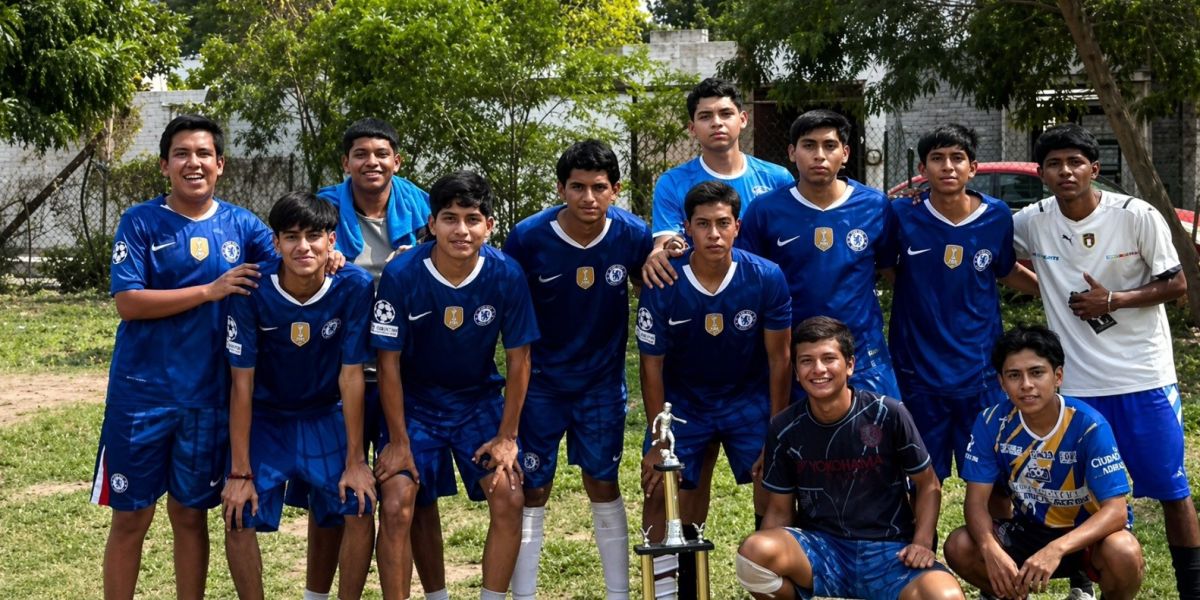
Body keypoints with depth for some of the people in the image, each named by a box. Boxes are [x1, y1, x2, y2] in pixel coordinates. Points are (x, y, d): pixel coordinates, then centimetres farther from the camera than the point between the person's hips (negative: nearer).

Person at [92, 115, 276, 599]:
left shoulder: (241, 226, 3)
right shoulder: (140, 222, -5)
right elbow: (128, 303, -13)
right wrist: (210, 290, -19)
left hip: (208, 396, 2)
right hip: (142, 392, -2)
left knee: (190, 514, 13)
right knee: (130, 517, 5)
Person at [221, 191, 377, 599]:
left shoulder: (354, 287, -21)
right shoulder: (252, 291, -23)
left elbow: (351, 375, -15)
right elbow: (242, 382, -17)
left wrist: (355, 461, -12)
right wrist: (240, 472, -16)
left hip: (326, 414, 1)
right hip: (265, 416, 0)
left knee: (360, 512, -11)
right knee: (239, 519, -11)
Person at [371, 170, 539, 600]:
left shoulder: (506, 275, -17)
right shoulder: (401, 274, -22)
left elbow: (518, 359, -6)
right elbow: (389, 361, -13)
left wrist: (506, 437, -7)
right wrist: (399, 442, -11)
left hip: (479, 399, 2)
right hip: (414, 402, -1)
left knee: (509, 497, -11)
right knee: (396, 506, -13)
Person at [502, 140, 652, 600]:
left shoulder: (632, 235, -14)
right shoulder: (527, 237, -19)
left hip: (603, 380, 1)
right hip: (541, 382, -1)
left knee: (603, 486, 10)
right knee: (532, 492, 3)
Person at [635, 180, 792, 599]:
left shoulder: (766, 278, -19)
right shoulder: (663, 285, -20)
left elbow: (778, 359, -10)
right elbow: (652, 365, -10)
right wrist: (658, 443, -10)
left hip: (749, 398, 0)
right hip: (683, 401, 0)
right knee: (661, 491, -7)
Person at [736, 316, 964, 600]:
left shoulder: (888, 414, -7)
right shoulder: (785, 428, -1)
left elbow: (928, 485, 5)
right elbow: (780, 510, 6)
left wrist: (922, 543, -10)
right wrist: (772, 554, -14)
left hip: (889, 549, -1)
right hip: (819, 547, 1)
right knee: (754, 551, -31)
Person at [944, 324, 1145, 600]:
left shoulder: (1089, 426, -24)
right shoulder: (992, 423, -15)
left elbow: (1115, 510, -29)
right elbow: (976, 500, -15)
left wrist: (1056, 550, -46)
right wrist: (991, 549, -38)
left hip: (1086, 533, -3)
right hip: (1028, 530, 3)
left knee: (1124, 553, -36)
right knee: (959, 548, -21)